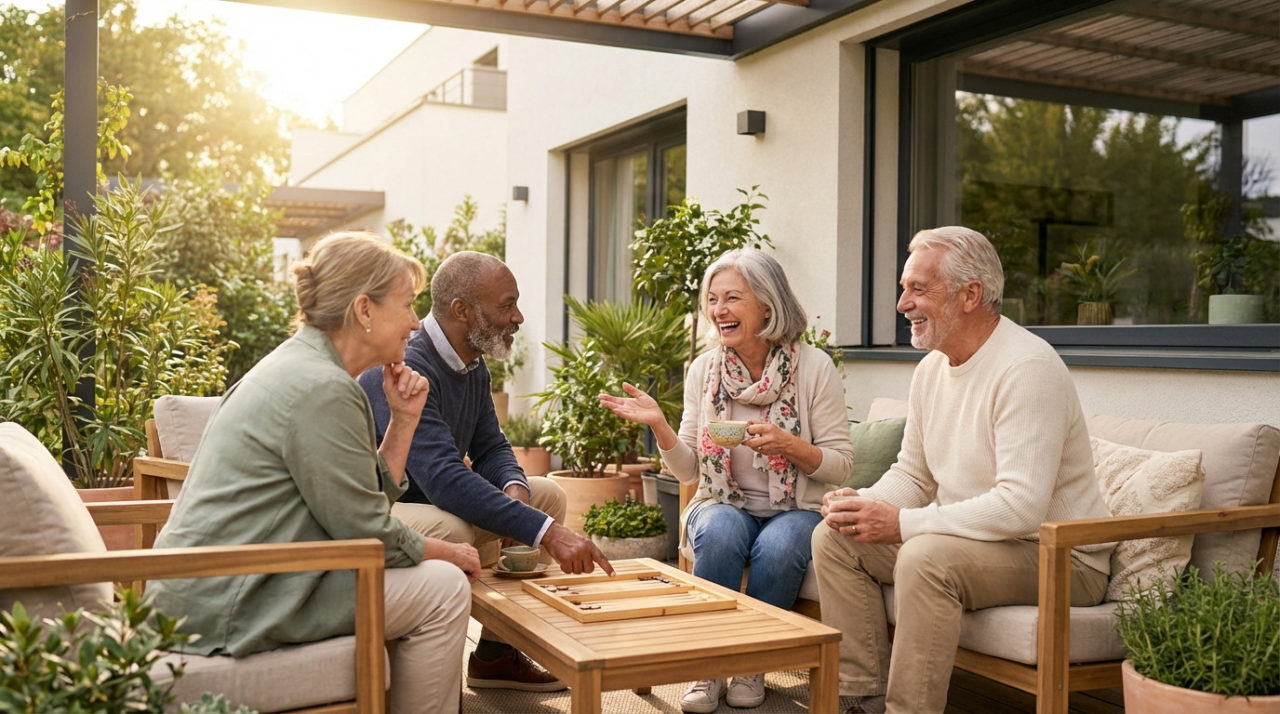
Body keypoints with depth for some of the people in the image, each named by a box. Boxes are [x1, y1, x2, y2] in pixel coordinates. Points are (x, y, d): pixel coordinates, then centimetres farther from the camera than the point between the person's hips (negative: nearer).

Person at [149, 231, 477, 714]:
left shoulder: (300, 366, 12)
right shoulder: (321, 389, -19)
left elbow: (369, 498, 13)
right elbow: (368, 532, -15)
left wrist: (404, 419, 4)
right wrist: (449, 552, 0)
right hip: (231, 605, -10)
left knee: (431, 571, 17)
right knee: (444, 588, -7)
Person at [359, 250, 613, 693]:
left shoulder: (472, 366, 3)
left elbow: (490, 448, 8)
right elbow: (443, 477, -37)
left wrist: (514, 488, -17)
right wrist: (544, 532, -41)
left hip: (431, 502, 10)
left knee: (547, 495, 3)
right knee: (450, 530, -38)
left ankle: (496, 654, 7)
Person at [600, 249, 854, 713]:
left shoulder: (813, 367, -8)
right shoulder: (704, 369, 1)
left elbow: (841, 464, -6)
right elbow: (689, 471, 1)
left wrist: (787, 444, -24)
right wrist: (658, 424, -17)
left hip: (795, 512, -2)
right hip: (725, 506, 2)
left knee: (777, 548, -34)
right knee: (720, 532, -32)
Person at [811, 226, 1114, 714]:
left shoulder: (1026, 368, -22)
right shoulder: (932, 367, 7)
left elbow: (1021, 507, -29)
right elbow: (913, 474, 15)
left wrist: (902, 523, -26)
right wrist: (866, 504, -8)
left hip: (1058, 558, -9)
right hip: (965, 540, 9)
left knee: (926, 556, -34)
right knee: (835, 537, -2)